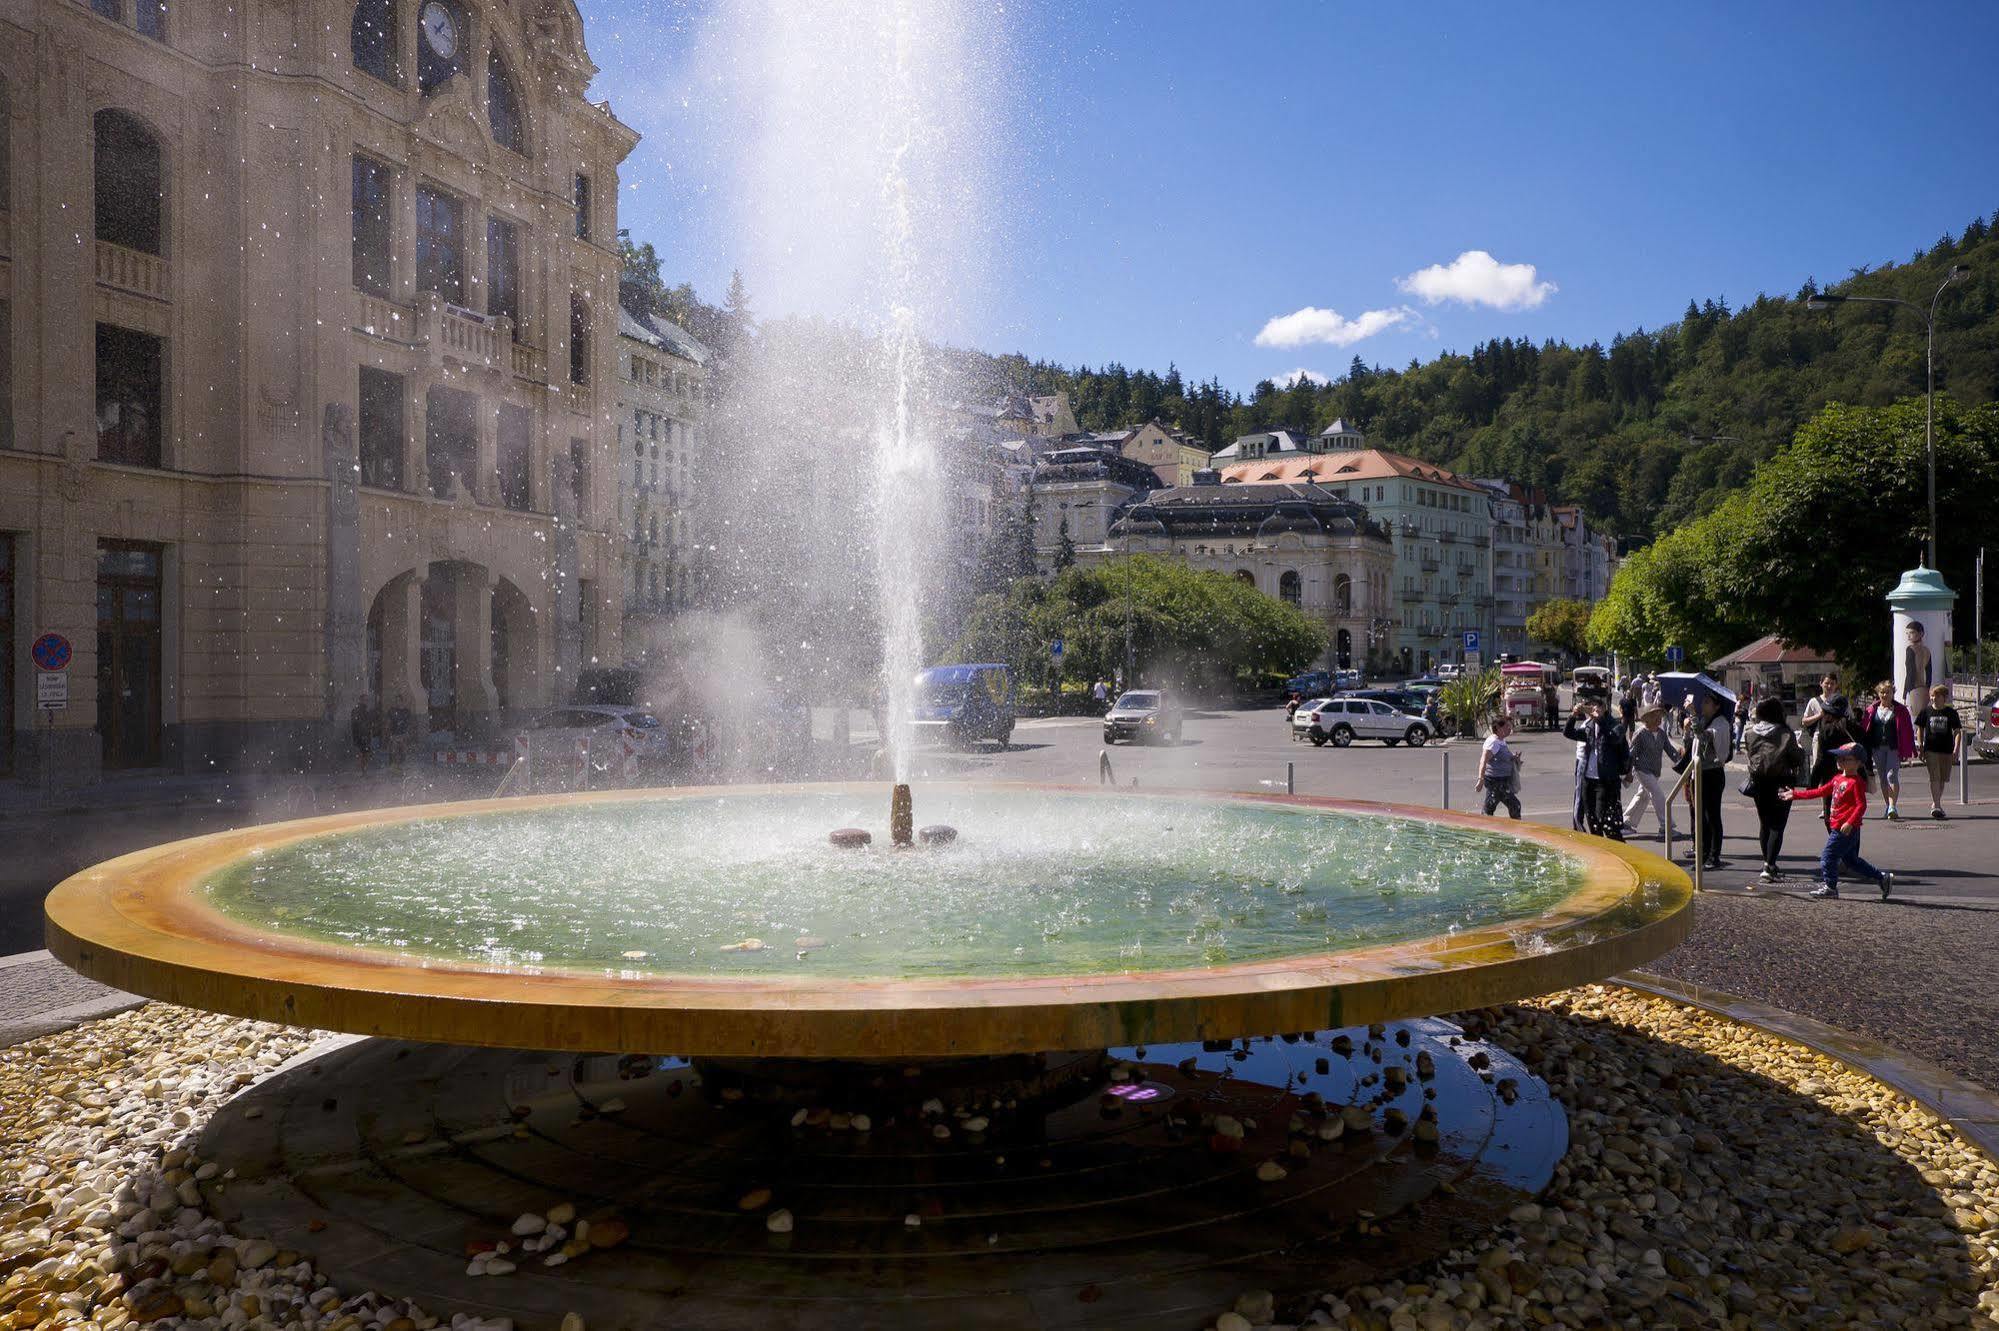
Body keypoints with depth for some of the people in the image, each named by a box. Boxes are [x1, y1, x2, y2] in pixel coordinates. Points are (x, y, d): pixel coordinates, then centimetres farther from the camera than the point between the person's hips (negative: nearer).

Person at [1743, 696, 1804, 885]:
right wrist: (1801, 750, 12)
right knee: (1777, 825, -2)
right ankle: (1769, 867, -12)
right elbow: (1796, 757, -8)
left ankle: (1768, 864, 24)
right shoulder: (1785, 734, -14)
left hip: (1758, 783, 4)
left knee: (1764, 823, 17)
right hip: (1780, 783, -4)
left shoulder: (1749, 732, -3)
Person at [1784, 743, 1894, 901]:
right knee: (1851, 860, 18)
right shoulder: (1838, 779, 14)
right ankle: (1882, 878, 25)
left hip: (1846, 829, -10)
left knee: (1828, 856, -4)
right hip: (1837, 827, 10)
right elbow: (1819, 792, 20)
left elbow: (1861, 805, -19)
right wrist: (1795, 794, 18)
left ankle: (1830, 887, 6)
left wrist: (1850, 823, -29)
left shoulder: (1856, 782, -13)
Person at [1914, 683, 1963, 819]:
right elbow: (1920, 730, 9)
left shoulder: (1951, 713, 2)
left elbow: (1957, 731, 2)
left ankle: (1935, 804, 27)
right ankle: (1936, 806, -17)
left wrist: (1956, 750, -9)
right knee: (1934, 777, -12)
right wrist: (1921, 750, 4)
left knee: (1943, 779, 11)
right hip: (1931, 750, -2)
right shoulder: (1926, 711, 3)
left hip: (1947, 750, 2)